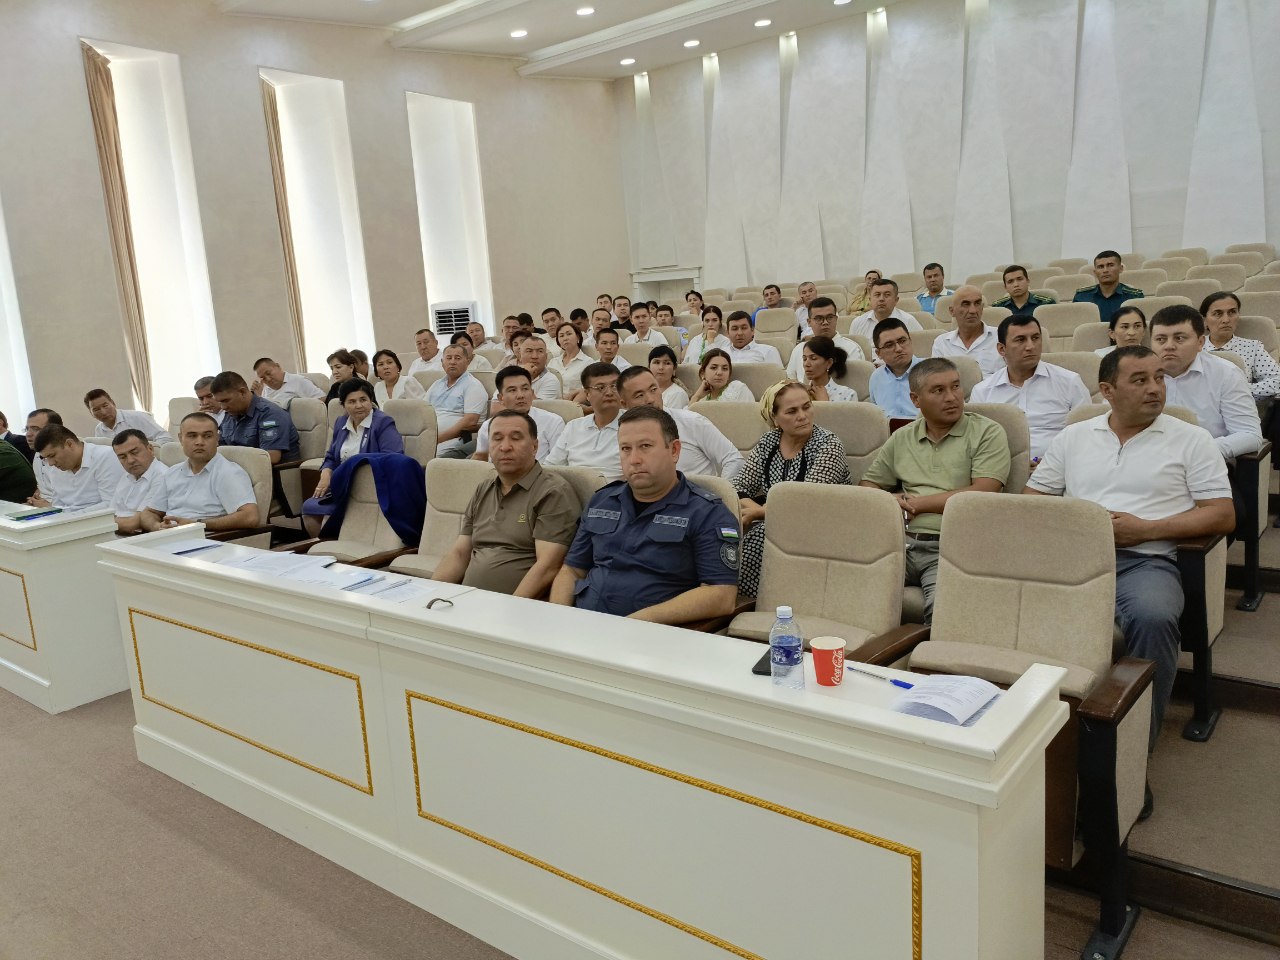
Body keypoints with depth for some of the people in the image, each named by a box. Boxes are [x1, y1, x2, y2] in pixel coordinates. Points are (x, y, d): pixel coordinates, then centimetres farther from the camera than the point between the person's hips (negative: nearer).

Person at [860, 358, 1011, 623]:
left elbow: (982, 495, -6)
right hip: (902, 542, 4)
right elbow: (868, 486, 24)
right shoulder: (901, 438, 20)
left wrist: (917, 503, -1)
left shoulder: (987, 433, 6)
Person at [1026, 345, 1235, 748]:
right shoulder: (1073, 437, 20)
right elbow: (1031, 500, 18)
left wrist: (1146, 529, -7)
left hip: (1146, 560, -2)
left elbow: (1222, 516, 6)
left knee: (1153, 618, -36)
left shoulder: (1191, 440, 13)